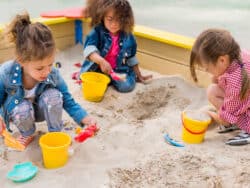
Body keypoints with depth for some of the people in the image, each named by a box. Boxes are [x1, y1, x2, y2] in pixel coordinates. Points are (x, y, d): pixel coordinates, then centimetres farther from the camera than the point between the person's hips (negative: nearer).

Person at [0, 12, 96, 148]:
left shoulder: (53, 74, -27)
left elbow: (68, 101, -17)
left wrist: (86, 119, -31)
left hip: (40, 110, 1)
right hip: (16, 110, -1)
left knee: (54, 95, -31)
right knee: (23, 109, -36)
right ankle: (27, 134, 1)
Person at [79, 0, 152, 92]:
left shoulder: (128, 36, -5)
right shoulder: (97, 32, -15)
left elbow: (132, 58, 9)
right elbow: (89, 49, -30)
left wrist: (139, 75, 15)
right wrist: (101, 61, -48)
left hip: (119, 71, 1)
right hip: (97, 69, -1)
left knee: (126, 86, -24)